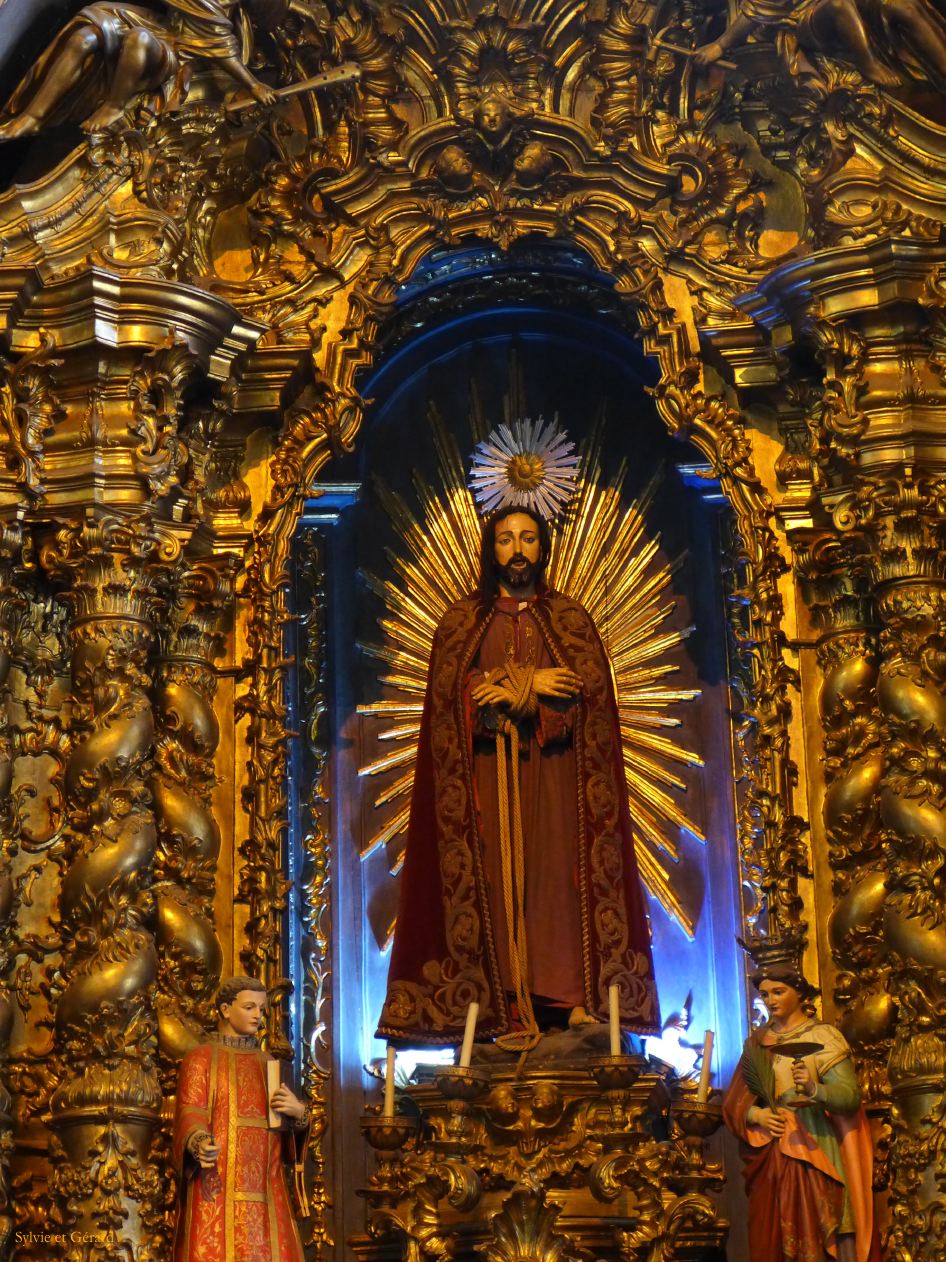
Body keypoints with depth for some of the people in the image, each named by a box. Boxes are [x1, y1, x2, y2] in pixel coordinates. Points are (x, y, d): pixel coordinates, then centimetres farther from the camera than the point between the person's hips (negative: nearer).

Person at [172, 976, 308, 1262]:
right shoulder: (201, 1058, 4)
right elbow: (190, 1113, -8)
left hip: (263, 1185, 5)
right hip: (218, 1187, -5)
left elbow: (289, 1127, 20)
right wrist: (200, 1143, -29)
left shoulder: (268, 1063, 20)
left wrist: (299, 1112, -3)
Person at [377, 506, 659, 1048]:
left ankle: (575, 1003, -11)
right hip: (489, 778, 0)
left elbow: (593, 693, -2)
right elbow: (449, 698, -2)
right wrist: (530, 685, -8)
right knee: (498, 885, -7)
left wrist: (504, 688, -9)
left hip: (553, 779, 0)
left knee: (559, 878, -9)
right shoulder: (462, 620, 12)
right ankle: (507, 1012, -11)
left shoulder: (570, 618, 13)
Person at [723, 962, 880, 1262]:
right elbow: (735, 1101, 12)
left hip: (814, 1150, -5)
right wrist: (755, 1115, -8)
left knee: (817, 1234, -9)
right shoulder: (756, 1042, 12)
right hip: (768, 1157, 5)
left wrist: (814, 1089, -29)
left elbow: (851, 1096, -12)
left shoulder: (823, 1037, -3)